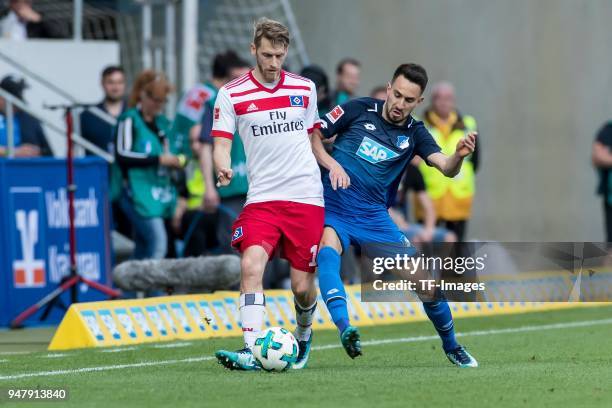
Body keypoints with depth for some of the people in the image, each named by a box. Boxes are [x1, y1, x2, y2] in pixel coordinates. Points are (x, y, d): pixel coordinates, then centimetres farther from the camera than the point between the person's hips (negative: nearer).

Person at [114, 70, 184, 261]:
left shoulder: (162, 123, 18)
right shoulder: (129, 120, -5)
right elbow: (122, 155, -15)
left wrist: (177, 160, 5)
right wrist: (159, 159, -16)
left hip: (161, 193, 8)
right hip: (139, 193, -8)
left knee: (143, 248, 9)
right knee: (158, 241, -21)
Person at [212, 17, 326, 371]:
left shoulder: (305, 88, 8)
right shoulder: (232, 95, 0)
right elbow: (222, 144, -3)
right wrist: (224, 169, -24)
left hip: (306, 197, 1)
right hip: (262, 198, -1)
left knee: (303, 285, 1)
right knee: (252, 265, -24)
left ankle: (304, 334, 33)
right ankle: (251, 352, -27)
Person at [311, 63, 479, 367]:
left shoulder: (414, 133, 5)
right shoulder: (359, 110, 0)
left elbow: (446, 168, -9)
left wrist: (459, 155, -31)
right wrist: (331, 164, -15)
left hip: (374, 217, 3)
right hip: (334, 206, -2)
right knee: (327, 251, -35)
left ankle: (451, 347, 22)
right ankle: (345, 329, -51)